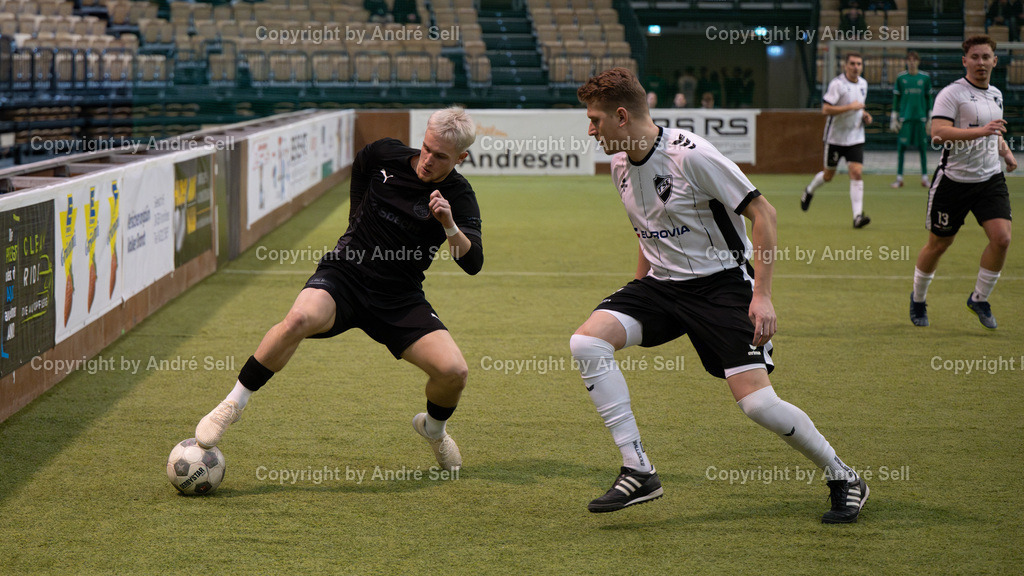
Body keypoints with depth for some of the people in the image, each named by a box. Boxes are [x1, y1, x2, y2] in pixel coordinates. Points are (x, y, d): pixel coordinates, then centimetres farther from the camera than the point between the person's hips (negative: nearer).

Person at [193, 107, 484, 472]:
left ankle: (433, 428, 22)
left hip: (400, 299, 1)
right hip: (344, 277, -1)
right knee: (300, 319, -35)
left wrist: (449, 225, -33)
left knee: (453, 371, -17)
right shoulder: (384, 155, -2)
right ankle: (232, 405, -20)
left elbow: (473, 264, -17)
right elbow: (359, 168, 24)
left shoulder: (459, 196, -7)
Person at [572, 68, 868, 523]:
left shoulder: (689, 154, -20)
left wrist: (761, 294, -20)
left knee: (756, 401, -17)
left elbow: (762, 212, -16)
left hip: (722, 281, -7)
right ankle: (638, 472, -13)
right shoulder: (620, 164, 4)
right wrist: (638, 293, 21)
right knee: (586, 342, -17)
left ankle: (842, 478, 8)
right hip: (662, 283, 7)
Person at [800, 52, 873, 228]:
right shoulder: (837, 84, -15)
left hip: (856, 138, 4)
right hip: (835, 137, -4)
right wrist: (850, 107, -26)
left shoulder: (863, 84, 8)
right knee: (828, 175, 9)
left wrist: (865, 115, 6)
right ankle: (809, 191, 42)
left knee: (856, 173, -11)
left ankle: (858, 215, -15)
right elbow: (826, 109, -22)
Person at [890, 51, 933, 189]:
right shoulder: (901, 78, 4)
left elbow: (929, 98, 11)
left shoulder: (925, 78, 5)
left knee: (923, 147, 3)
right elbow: (896, 98, 8)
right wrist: (894, 118, 4)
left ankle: (924, 177, 12)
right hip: (905, 117, -1)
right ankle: (899, 178, 3)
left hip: (921, 117, 1)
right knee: (901, 146, -3)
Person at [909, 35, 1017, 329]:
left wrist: (1006, 152, 12)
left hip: (990, 178, 5)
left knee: (1001, 238, -13)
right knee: (939, 244, 6)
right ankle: (918, 299, 30)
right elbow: (938, 133, -26)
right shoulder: (951, 94, -12)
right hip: (953, 180, -5)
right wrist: (980, 131, -33)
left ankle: (979, 299, 7)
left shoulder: (996, 95, 12)